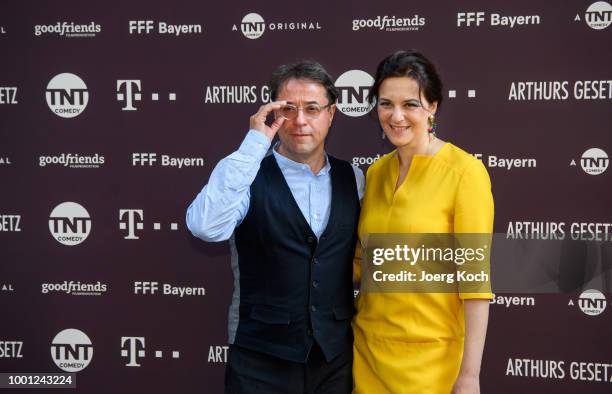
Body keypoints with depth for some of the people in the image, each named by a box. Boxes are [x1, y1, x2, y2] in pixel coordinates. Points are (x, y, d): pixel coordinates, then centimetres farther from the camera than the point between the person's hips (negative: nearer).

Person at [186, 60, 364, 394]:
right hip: (261, 360, -3)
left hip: (336, 357, 4)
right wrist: (254, 144, -24)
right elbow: (205, 227, -26)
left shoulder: (353, 179, 4)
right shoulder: (249, 176, -8)